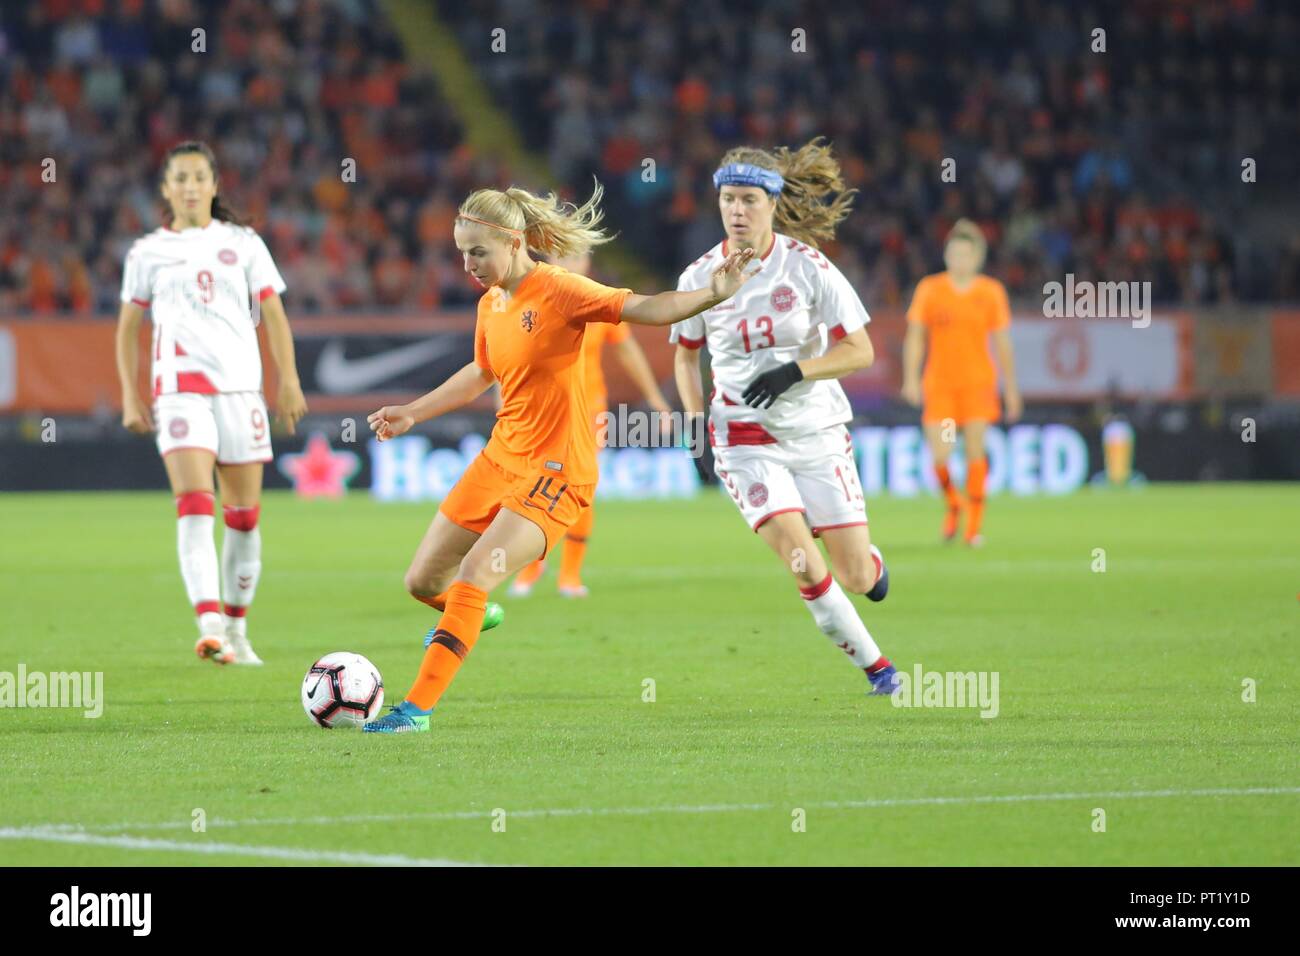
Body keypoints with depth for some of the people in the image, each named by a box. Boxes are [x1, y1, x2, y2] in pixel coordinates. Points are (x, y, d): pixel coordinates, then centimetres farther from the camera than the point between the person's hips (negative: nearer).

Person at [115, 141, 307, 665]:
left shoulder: (243, 244, 11)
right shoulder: (148, 252, 10)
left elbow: (273, 314, 8)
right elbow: (128, 327, 15)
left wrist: (288, 379, -3)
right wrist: (130, 396, 6)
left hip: (239, 385, 2)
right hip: (179, 387, -2)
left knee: (244, 515, 5)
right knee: (194, 503, -19)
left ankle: (236, 628, 19)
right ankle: (209, 626, -31)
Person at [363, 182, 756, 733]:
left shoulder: (556, 290, -15)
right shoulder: (491, 303, 7)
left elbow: (642, 308, -21)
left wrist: (711, 295, -36)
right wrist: (412, 414, 30)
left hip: (555, 472, -8)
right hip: (500, 459, 8)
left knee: (473, 576, -21)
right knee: (423, 582, 12)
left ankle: (417, 708, -15)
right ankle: (467, 619, 48)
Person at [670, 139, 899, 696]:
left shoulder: (808, 266, -10)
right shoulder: (700, 276, -3)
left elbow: (860, 351, -8)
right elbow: (685, 355, 13)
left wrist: (794, 371, -22)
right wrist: (695, 422, -1)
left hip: (818, 434, 0)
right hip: (746, 440, 0)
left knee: (854, 578, 1)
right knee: (807, 570, -16)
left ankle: (871, 565, 40)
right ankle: (874, 666, 4)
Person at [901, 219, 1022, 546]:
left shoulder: (991, 292, 4)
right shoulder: (929, 289, 2)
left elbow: (1002, 343, 9)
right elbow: (915, 338, 3)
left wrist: (1011, 387, 10)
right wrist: (911, 378, -7)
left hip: (978, 382, 0)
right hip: (939, 383, 0)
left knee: (975, 450, -9)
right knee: (939, 456, -8)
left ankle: (974, 526, 0)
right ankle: (953, 504, 23)